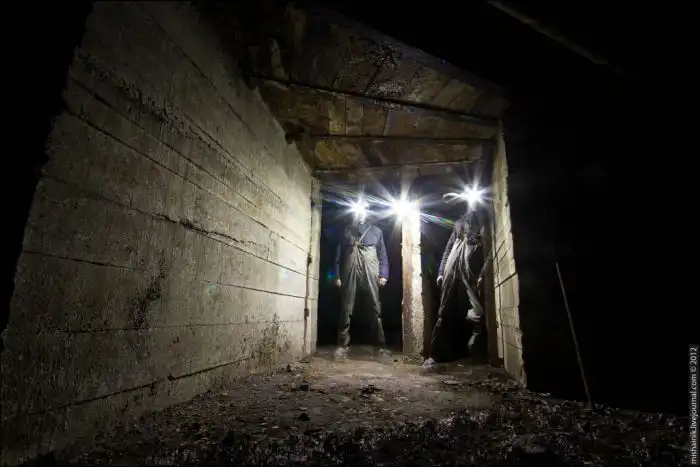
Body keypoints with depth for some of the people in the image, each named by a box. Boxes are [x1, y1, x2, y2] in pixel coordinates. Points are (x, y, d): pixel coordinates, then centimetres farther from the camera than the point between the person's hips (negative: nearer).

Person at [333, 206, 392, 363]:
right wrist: (337, 275, 3)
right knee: (346, 311, -1)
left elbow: (383, 255, 12)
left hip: (370, 275, 0)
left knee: (375, 311, -3)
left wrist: (383, 274, 0)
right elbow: (339, 254, 13)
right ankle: (342, 346, 5)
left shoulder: (376, 231, 18)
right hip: (349, 274, 1)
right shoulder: (347, 230, 19)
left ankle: (381, 348, 0)